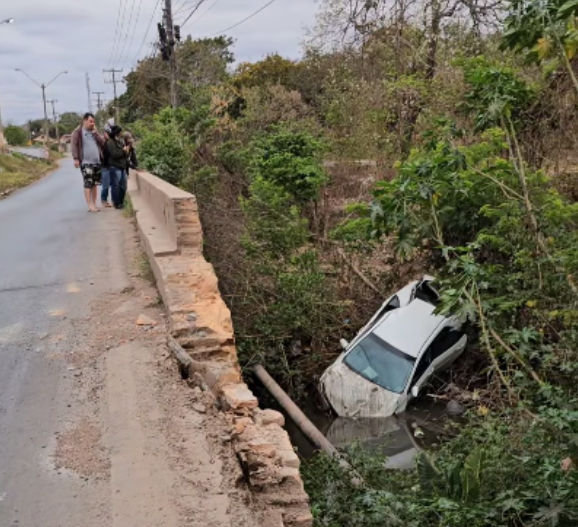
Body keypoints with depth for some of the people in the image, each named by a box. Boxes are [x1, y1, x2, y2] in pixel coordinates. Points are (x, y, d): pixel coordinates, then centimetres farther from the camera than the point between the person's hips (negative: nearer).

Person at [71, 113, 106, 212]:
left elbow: (102, 142, 9)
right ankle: (90, 205, -10)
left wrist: (95, 133, -3)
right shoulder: (78, 132, -2)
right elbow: (74, 145, -8)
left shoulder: (94, 131, 18)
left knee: (94, 184, 10)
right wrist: (76, 158, -16)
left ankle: (94, 204, 17)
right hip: (86, 162, -6)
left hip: (97, 162, 6)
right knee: (88, 184, -10)